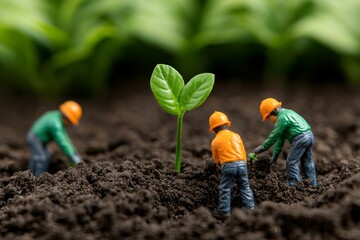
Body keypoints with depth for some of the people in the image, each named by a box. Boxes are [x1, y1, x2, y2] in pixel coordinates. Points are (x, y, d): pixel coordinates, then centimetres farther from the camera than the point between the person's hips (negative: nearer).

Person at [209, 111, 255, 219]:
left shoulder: (215, 141, 6)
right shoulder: (236, 135, 13)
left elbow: (217, 160, 12)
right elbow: (243, 152, 15)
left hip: (228, 165, -3)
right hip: (241, 163, 3)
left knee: (224, 189, 5)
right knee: (245, 187, 13)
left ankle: (224, 211, 6)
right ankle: (250, 207, 15)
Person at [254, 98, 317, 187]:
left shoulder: (282, 118, -11)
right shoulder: (287, 113, 21)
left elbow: (274, 135, -9)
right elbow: (281, 137, 22)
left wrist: (263, 147, 1)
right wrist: (275, 153, 23)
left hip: (300, 138, -10)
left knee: (291, 162, -5)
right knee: (307, 162, 16)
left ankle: (294, 184, -4)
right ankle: (313, 185, 21)